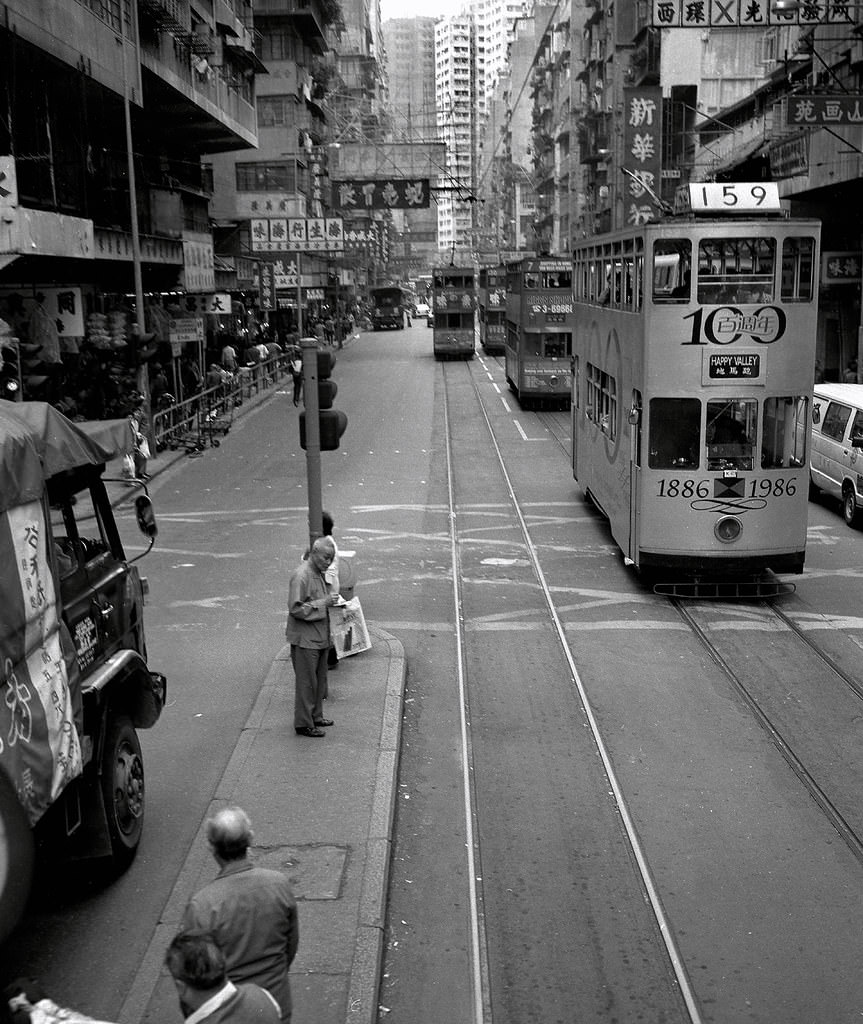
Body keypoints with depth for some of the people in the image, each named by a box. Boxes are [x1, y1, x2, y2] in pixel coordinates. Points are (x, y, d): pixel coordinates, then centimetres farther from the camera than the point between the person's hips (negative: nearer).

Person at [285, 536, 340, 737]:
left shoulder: (319, 574, 12)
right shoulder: (301, 575, -19)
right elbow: (295, 608, -23)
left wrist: (331, 601, 8)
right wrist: (323, 603, -23)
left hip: (320, 637, 9)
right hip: (305, 639, -9)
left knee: (320, 680, 18)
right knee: (307, 682, -1)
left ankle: (315, 716, 31)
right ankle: (303, 724, 9)